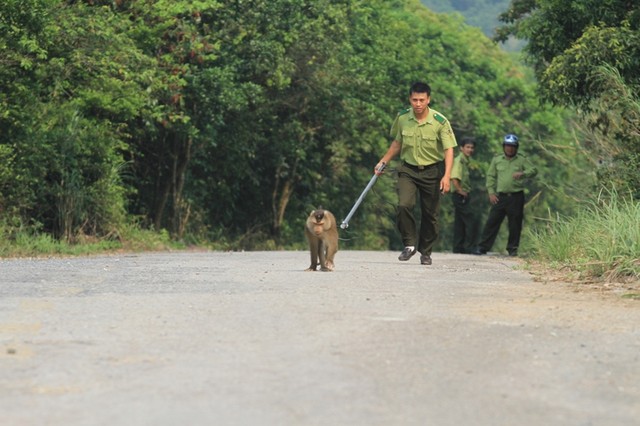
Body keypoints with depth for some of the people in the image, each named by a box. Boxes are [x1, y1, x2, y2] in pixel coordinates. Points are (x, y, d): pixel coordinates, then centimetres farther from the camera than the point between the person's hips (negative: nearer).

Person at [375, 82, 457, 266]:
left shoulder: (440, 122, -14)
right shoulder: (402, 118, -5)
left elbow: (449, 149, -14)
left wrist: (447, 176, -24)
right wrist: (383, 161, 13)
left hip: (431, 171, -1)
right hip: (408, 169, 1)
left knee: (430, 214, 5)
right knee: (404, 205, -20)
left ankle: (426, 251, 23)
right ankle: (409, 244, -5)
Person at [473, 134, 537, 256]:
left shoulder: (522, 160, 6)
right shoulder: (497, 159, 11)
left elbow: (533, 170, -1)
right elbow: (490, 176, 12)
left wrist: (522, 174, -21)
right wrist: (491, 192, 1)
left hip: (516, 197, -1)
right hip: (500, 196, 1)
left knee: (515, 224, 2)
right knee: (492, 222, -3)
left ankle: (512, 248, 12)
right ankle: (483, 247, -1)